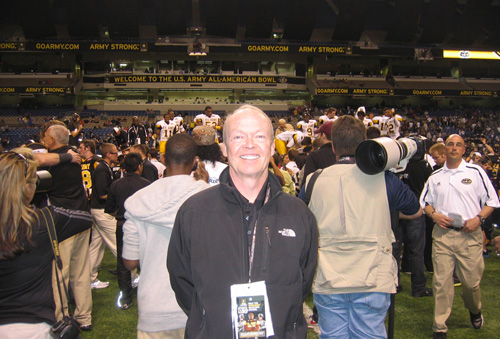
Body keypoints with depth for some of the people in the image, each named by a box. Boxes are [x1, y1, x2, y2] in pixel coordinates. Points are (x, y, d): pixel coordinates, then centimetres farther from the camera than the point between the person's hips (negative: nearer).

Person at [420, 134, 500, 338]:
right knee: (441, 281, -1)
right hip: (442, 233, 2)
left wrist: (478, 218, -10)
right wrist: (434, 214, -1)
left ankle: (475, 310, 39)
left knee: (471, 280, 6)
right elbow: (425, 202, 19)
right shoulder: (435, 176, 11)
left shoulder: (476, 172, 3)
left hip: (470, 234, -1)